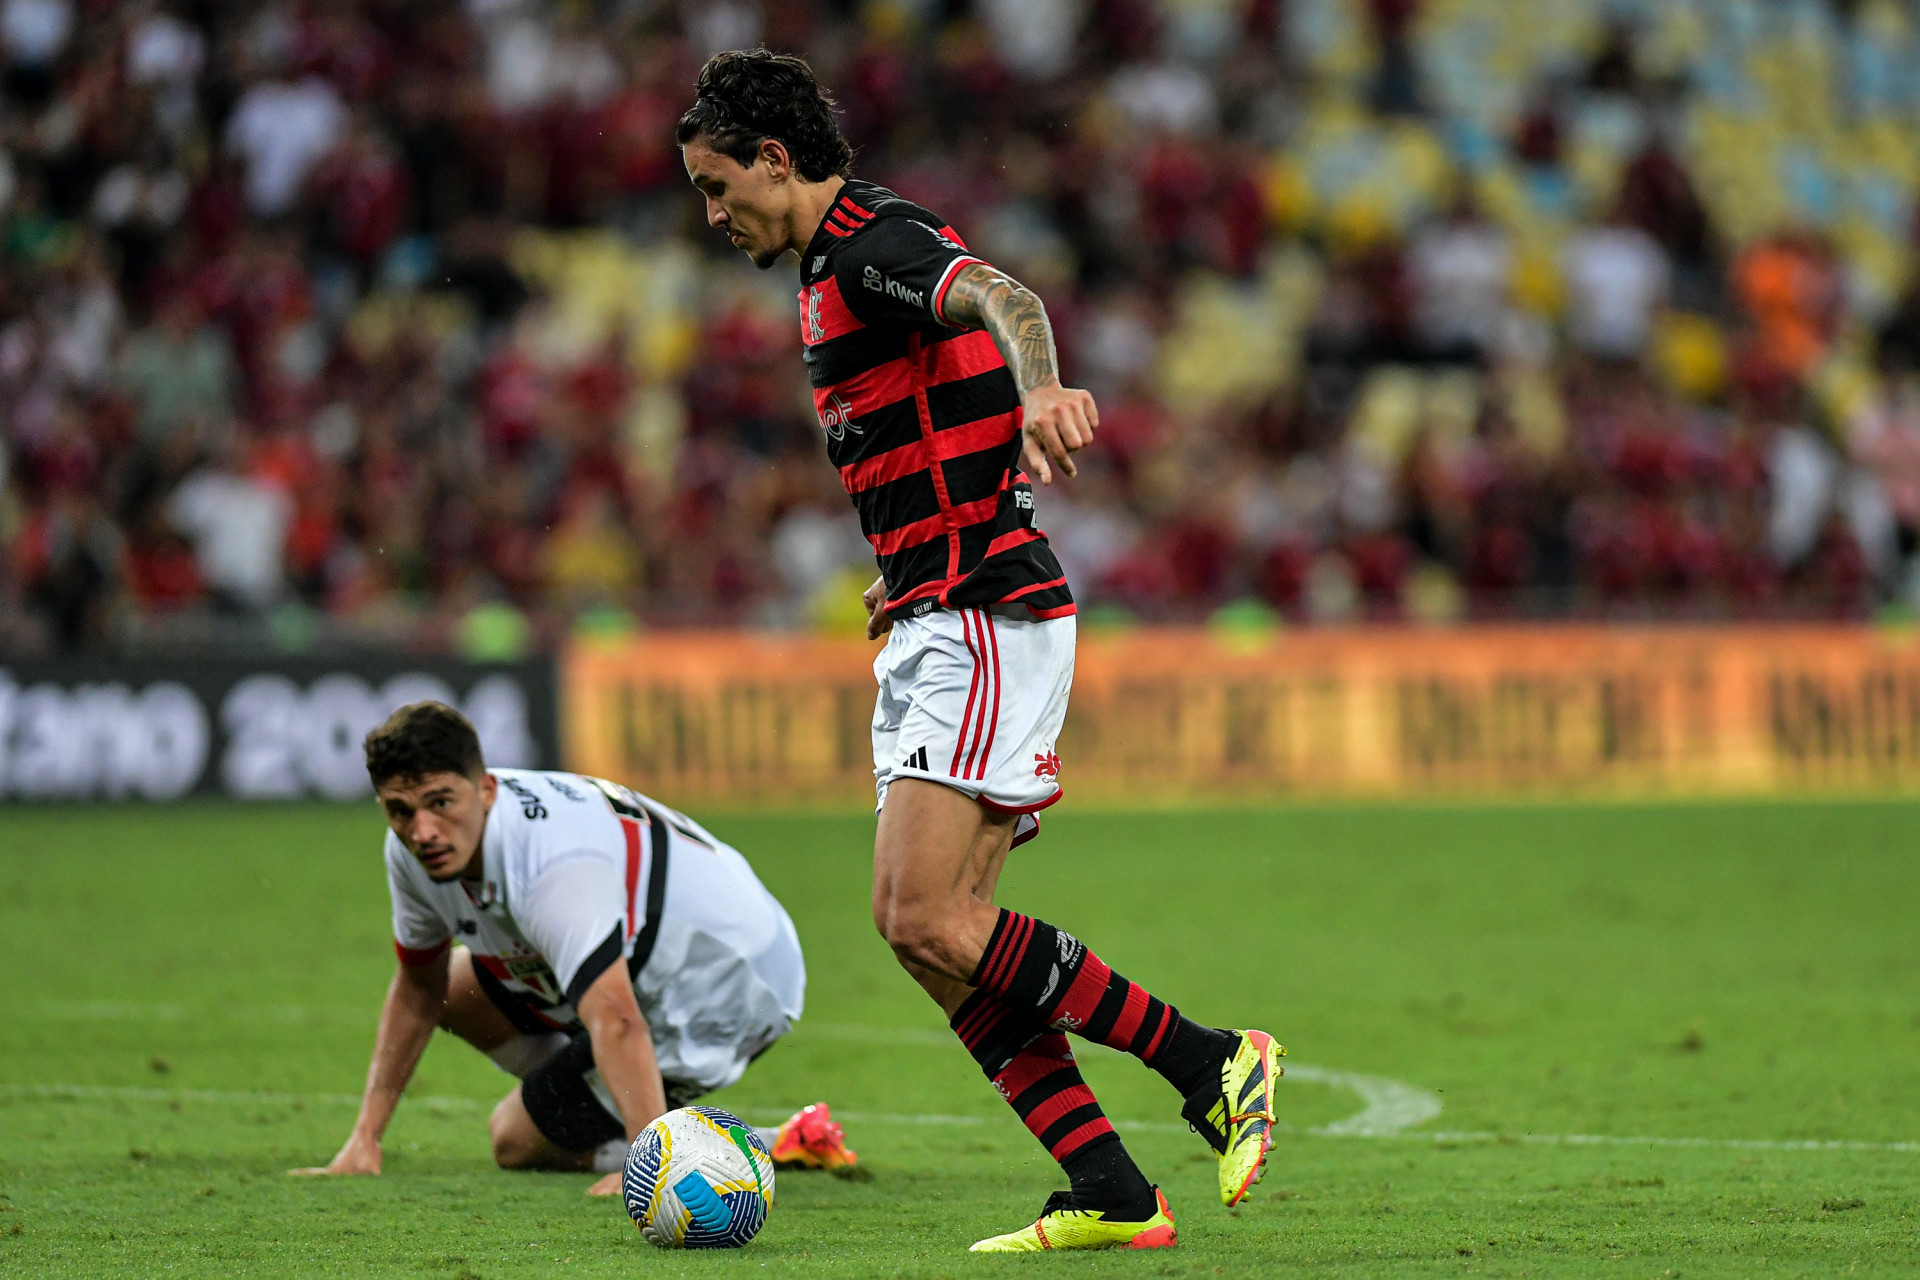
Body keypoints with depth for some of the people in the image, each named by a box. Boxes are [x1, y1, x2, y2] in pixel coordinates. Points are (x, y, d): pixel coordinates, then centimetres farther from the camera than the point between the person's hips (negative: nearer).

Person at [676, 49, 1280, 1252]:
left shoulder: (874, 243, -13)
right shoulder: (844, 262, 20)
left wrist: (1042, 389, -56)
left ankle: (1211, 1063, -8)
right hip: (932, 628, 11)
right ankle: (1110, 1193, 0)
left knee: (926, 918, -17)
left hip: (981, 623, -11)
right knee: (935, 927, 3)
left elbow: (1000, 294, -36)